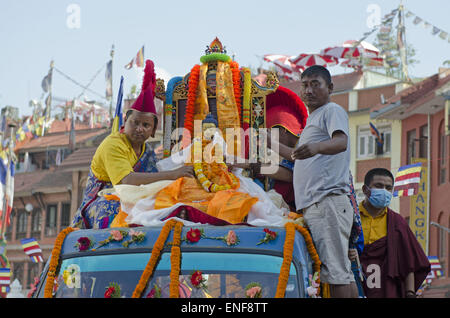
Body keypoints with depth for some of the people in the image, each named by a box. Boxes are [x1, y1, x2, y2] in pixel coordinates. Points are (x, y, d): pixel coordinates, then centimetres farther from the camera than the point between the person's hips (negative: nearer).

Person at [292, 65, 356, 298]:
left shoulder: (333, 111, 1)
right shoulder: (312, 119, 29)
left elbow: (341, 142, -20)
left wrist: (316, 147, -39)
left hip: (329, 202, -10)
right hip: (312, 206, 10)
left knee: (335, 270, -17)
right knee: (341, 271, 3)